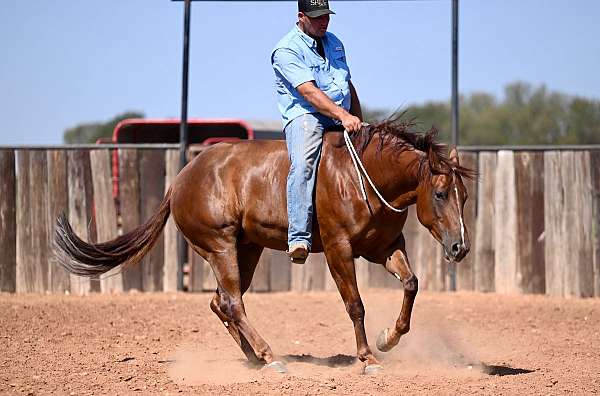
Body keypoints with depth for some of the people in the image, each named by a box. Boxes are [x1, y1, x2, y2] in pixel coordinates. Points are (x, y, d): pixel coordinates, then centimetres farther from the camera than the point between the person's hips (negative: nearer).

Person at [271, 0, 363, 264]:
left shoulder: (335, 44, 20)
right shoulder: (287, 50, -7)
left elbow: (348, 86, 29)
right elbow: (309, 91, -19)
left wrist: (359, 122, 21)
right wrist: (343, 115, -29)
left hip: (341, 120, 8)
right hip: (304, 116, -8)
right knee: (303, 164, -35)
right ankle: (299, 239, -46)